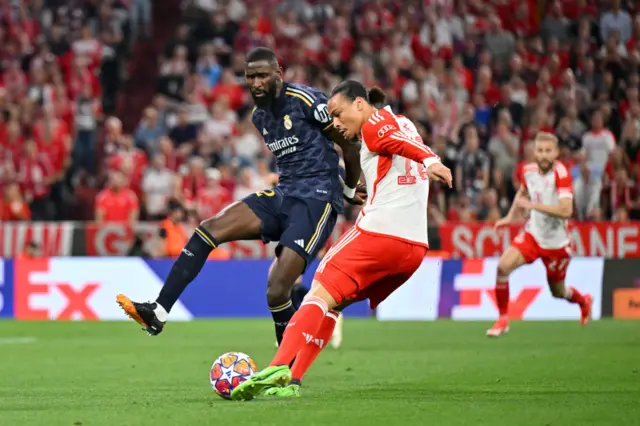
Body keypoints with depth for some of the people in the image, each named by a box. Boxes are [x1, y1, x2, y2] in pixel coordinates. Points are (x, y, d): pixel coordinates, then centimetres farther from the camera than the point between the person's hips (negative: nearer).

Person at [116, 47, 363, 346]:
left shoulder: (307, 101, -11)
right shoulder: (259, 116, 14)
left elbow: (350, 144, -4)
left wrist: (350, 190, 11)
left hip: (315, 200, -8)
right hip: (282, 195, 8)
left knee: (276, 290, -20)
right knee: (209, 229, -11)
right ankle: (158, 312, -15)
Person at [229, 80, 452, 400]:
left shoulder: (375, 124, -1)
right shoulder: (403, 123, 24)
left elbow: (402, 141, -21)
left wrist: (430, 161, -40)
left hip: (378, 231, -8)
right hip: (415, 246, 8)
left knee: (321, 294, -8)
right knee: (332, 302, 13)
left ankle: (279, 368, -23)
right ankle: (292, 381, 4)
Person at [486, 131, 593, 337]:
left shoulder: (561, 173, -24)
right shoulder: (528, 170, -5)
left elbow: (566, 210, -34)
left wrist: (533, 205, -34)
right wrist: (510, 216, 11)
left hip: (556, 241, -4)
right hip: (533, 233, 4)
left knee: (558, 292, 13)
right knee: (503, 266, -20)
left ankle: (584, 301, 50)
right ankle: (503, 320, -5)